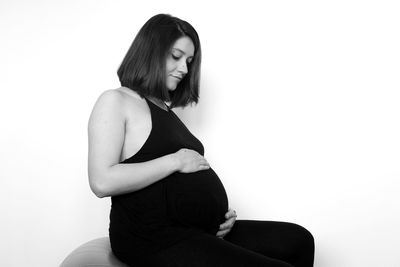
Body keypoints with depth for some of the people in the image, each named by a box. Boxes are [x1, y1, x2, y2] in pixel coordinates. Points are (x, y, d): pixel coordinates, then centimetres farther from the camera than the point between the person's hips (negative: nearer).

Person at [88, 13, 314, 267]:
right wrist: (175, 161, -14)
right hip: (155, 239, -8)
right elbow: (102, 182, -18)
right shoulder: (115, 102, -3)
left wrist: (221, 212, 2)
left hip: (203, 231, 9)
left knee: (299, 240, 1)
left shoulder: (165, 110, 22)